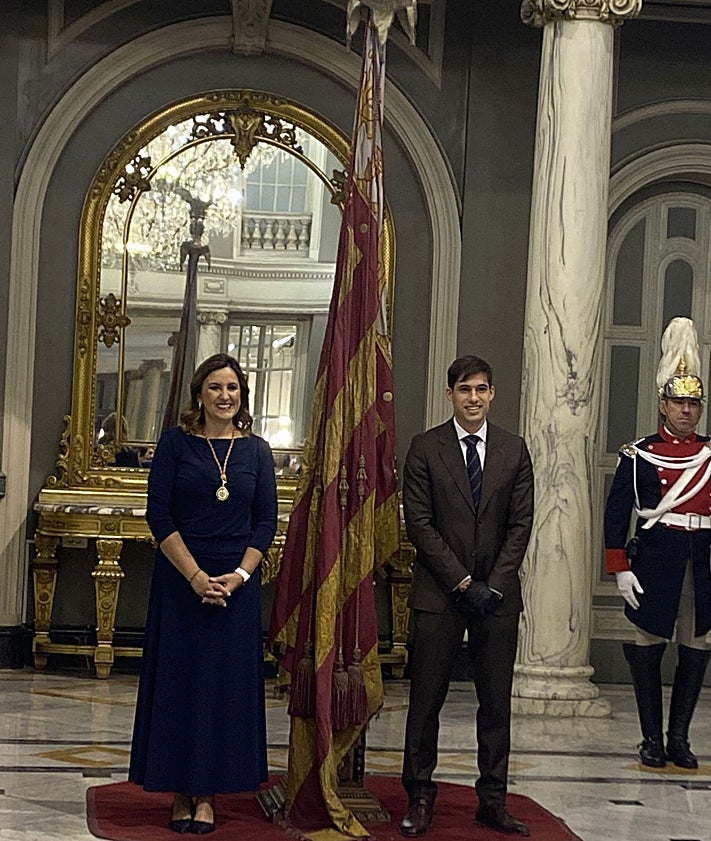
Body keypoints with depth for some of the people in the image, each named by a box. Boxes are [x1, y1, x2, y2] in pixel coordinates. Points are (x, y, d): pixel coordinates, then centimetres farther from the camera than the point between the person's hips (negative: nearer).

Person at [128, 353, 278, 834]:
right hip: (181, 578, -2)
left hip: (238, 583, 2)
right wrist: (195, 576, -14)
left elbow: (266, 523, 4)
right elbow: (159, 515, -5)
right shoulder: (176, 443, 0)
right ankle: (181, 793, 10)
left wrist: (238, 576, -10)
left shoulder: (256, 451, 6)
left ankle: (207, 794, 11)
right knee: (179, 680, 2)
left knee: (227, 683, 3)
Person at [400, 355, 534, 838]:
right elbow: (419, 524, -4)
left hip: (498, 594, 2)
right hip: (438, 594, -2)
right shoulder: (425, 449, 1)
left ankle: (493, 801, 12)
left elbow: (521, 524, 4)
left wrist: (493, 584, -7)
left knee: (497, 702, 5)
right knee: (426, 699, 1)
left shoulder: (514, 450, 8)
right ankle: (420, 798, 11)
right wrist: (463, 582, -10)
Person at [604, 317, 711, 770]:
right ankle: (652, 738, 11)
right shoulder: (640, 454, 0)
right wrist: (621, 569, -7)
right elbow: (616, 513, -1)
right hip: (654, 558, -3)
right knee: (648, 646, 2)